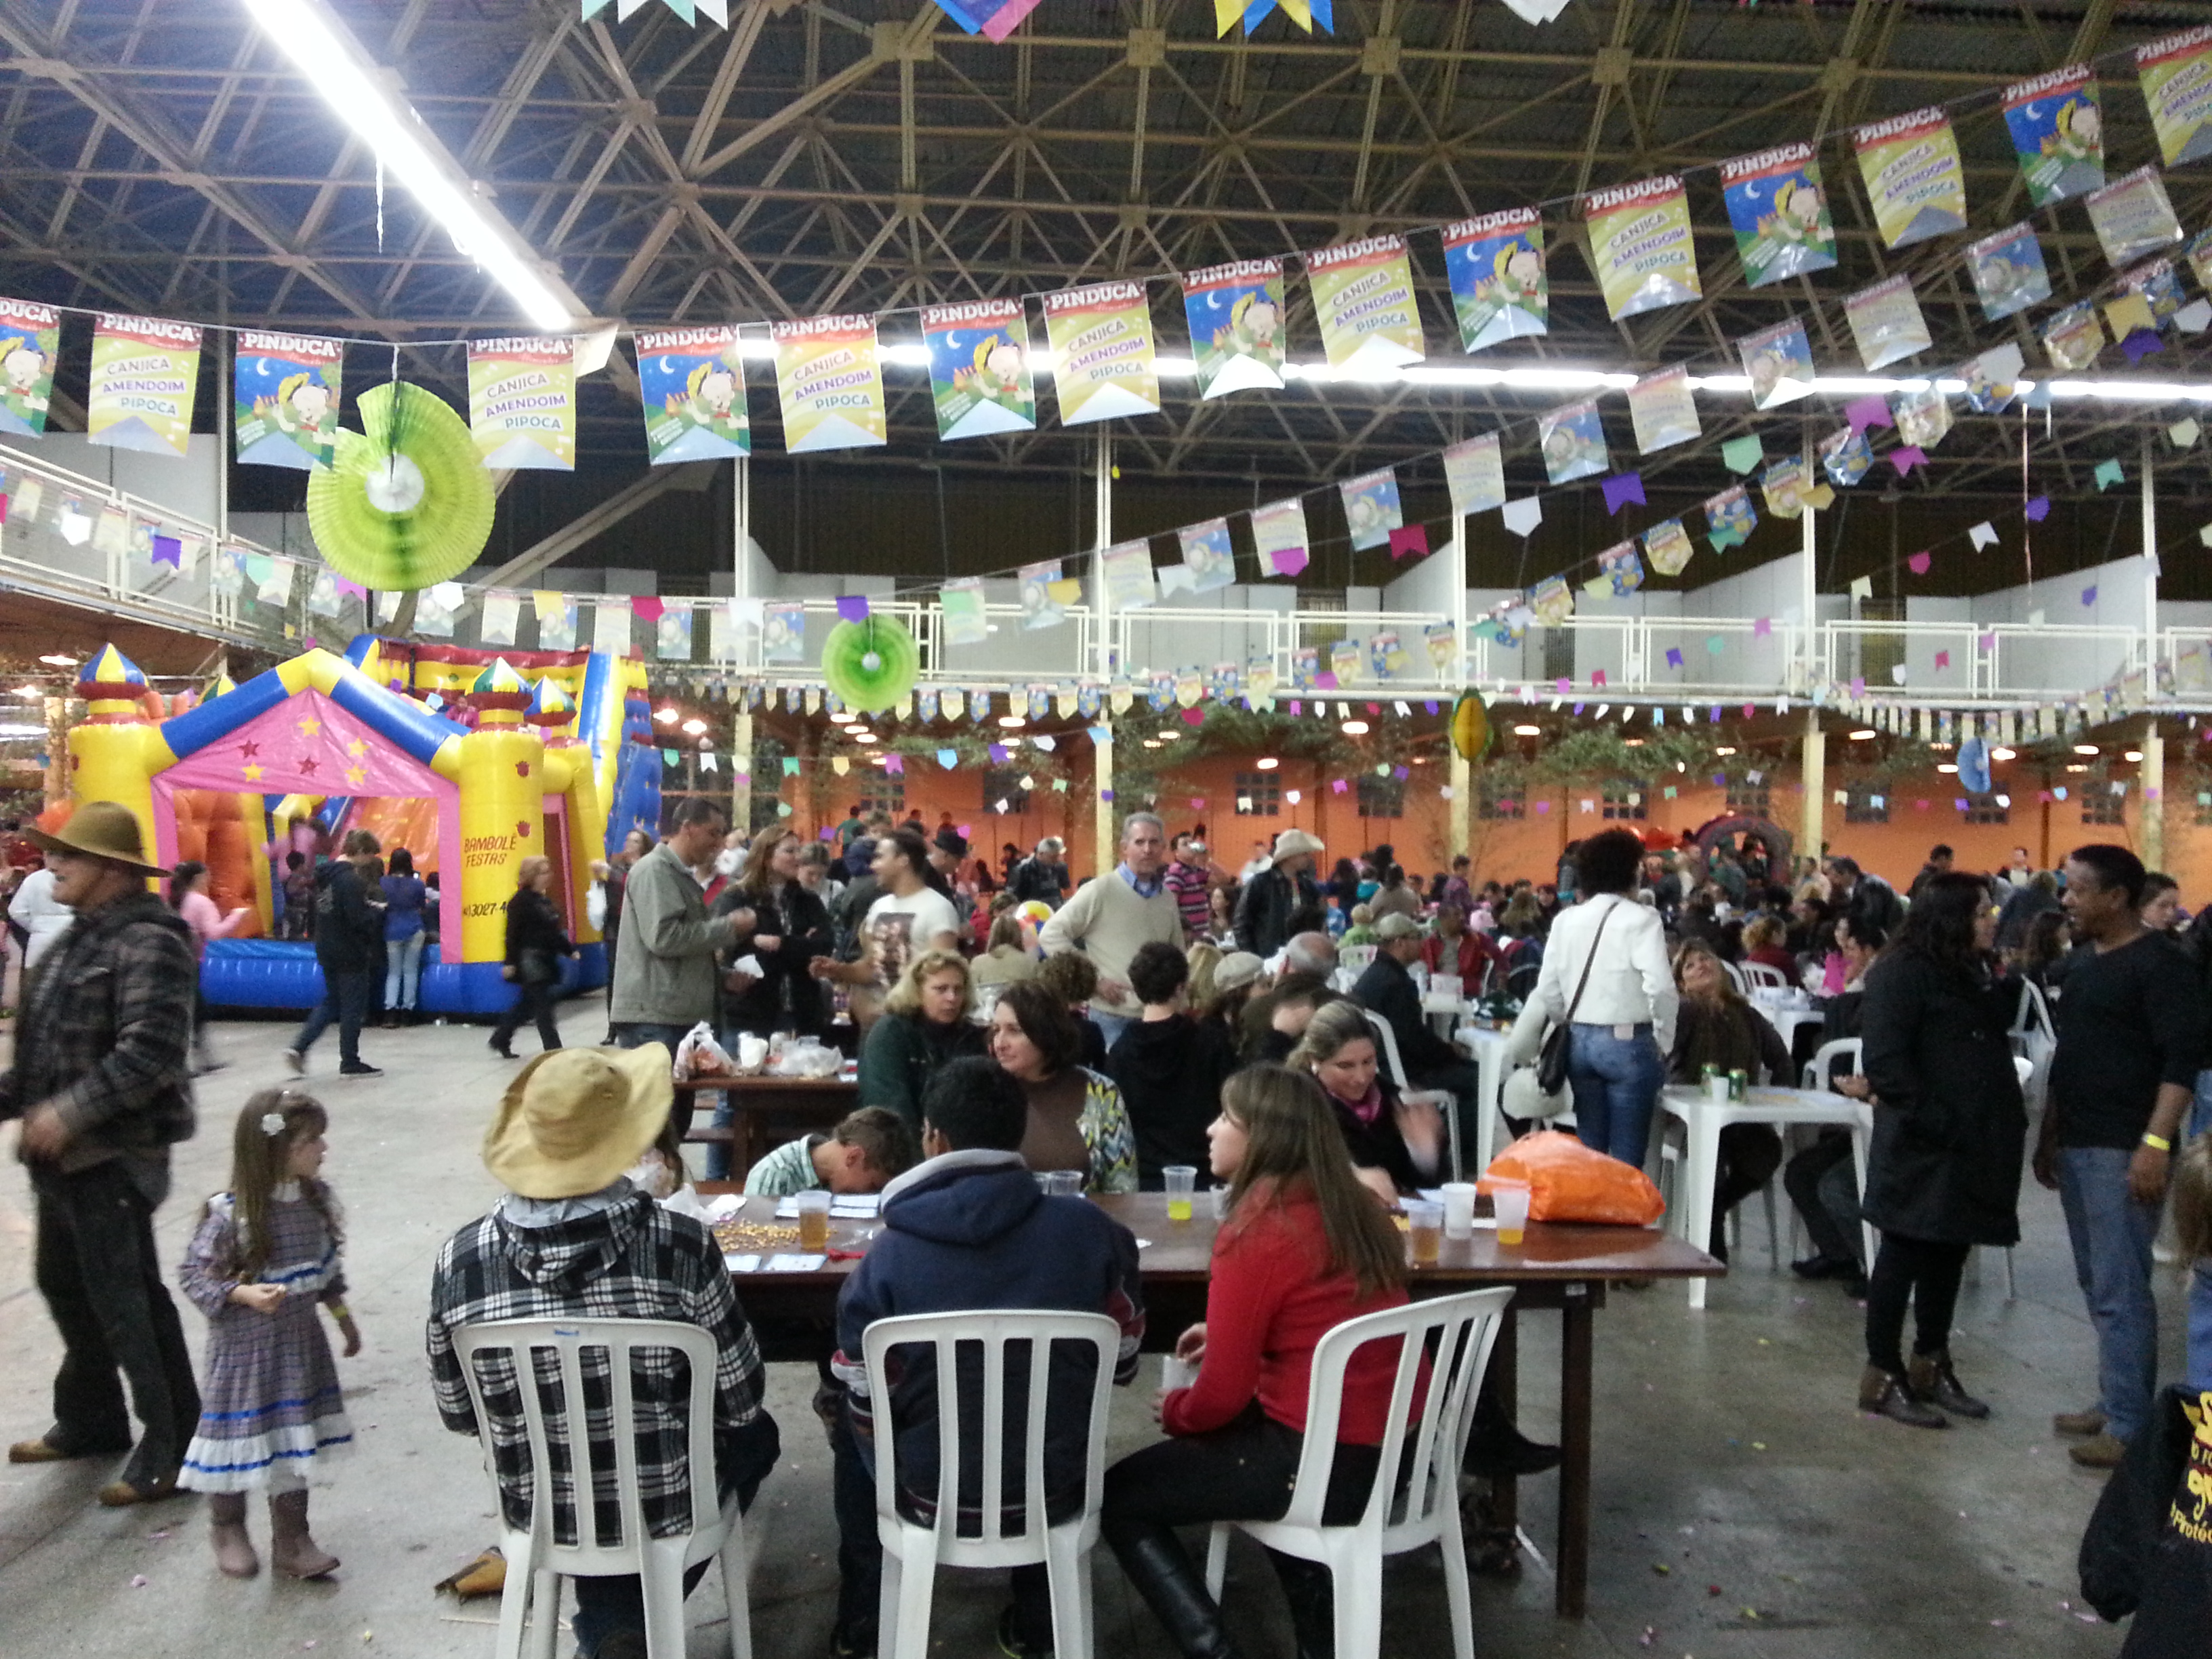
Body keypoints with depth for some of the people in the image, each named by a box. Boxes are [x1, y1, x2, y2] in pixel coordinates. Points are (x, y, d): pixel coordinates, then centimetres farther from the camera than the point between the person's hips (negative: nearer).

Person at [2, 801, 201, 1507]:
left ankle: (172, 1449, 6)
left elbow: (150, 1052, -27)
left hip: (115, 1154, -10)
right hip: (62, 1151, 10)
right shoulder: (78, 938, 14)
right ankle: (91, 1419, 38)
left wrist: (70, 1111, -25)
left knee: (127, 1302, -5)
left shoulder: (146, 942, -18)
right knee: (66, 1286, 21)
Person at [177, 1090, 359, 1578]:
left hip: (301, 1339, 5)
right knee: (240, 1435, 10)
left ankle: (291, 1541, 24)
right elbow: (194, 1273, -14)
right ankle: (227, 1528, 37)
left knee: (294, 1439, 11)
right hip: (244, 1345, -5)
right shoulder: (229, 1213, -22)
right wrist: (243, 1294, -28)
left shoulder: (317, 1198, -3)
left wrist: (343, 1317, 16)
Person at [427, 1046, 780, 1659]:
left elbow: (458, 1414, -1)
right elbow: (741, 1400, -11)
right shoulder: (681, 1246, -23)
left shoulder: (459, 1261, -15)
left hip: (535, 1514, 4)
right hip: (668, 1505, -3)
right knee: (755, 1434, 29)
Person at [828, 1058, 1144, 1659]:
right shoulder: (1093, 1229, -13)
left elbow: (867, 1407, -10)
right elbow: (1122, 1364, -1)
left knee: (851, 1426, 30)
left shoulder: (889, 1253, -17)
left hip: (931, 1490, -1)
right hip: (1054, 1487, 1)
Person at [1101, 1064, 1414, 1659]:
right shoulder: (1356, 1210, 4)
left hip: (1323, 1465, -8)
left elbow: (1222, 1394, -15)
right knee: (1232, 1430, 35)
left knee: (1117, 1497, 9)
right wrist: (1227, 1333, 16)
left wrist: (1173, 1410, 6)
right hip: (1398, 1446, 8)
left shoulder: (1254, 1233, -18)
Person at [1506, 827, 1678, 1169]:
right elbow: (1660, 988, -17)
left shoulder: (1566, 920, 5)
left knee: (1589, 1150, 14)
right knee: (1626, 1156, 2)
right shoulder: (1640, 919, -8)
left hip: (1580, 1041, 5)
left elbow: (1549, 992, 4)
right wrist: (1664, 1042, -4)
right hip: (1628, 1042, -5)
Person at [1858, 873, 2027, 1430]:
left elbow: (1996, 1040, 14)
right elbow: (1885, 1063, -19)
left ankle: (1932, 1367, 28)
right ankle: (1884, 1375, 9)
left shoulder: (1975, 972, 15)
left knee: (1949, 1256, 15)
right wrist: (1935, 1122, -21)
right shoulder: (1902, 972, -13)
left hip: (1974, 1142, 9)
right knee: (1904, 1255, 0)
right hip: (1922, 1144, -8)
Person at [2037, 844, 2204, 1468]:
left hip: (2123, 1150, -8)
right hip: (2077, 1144, 9)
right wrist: (2048, 1135, 21)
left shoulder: (2159, 962, -10)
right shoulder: (2082, 960, 15)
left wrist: (2155, 1145, -23)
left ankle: (2130, 1426, 0)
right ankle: (2112, 1401, 23)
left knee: (2120, 1290, -6)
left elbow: (2183, 1058, -17)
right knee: (2097, 1285, 14)